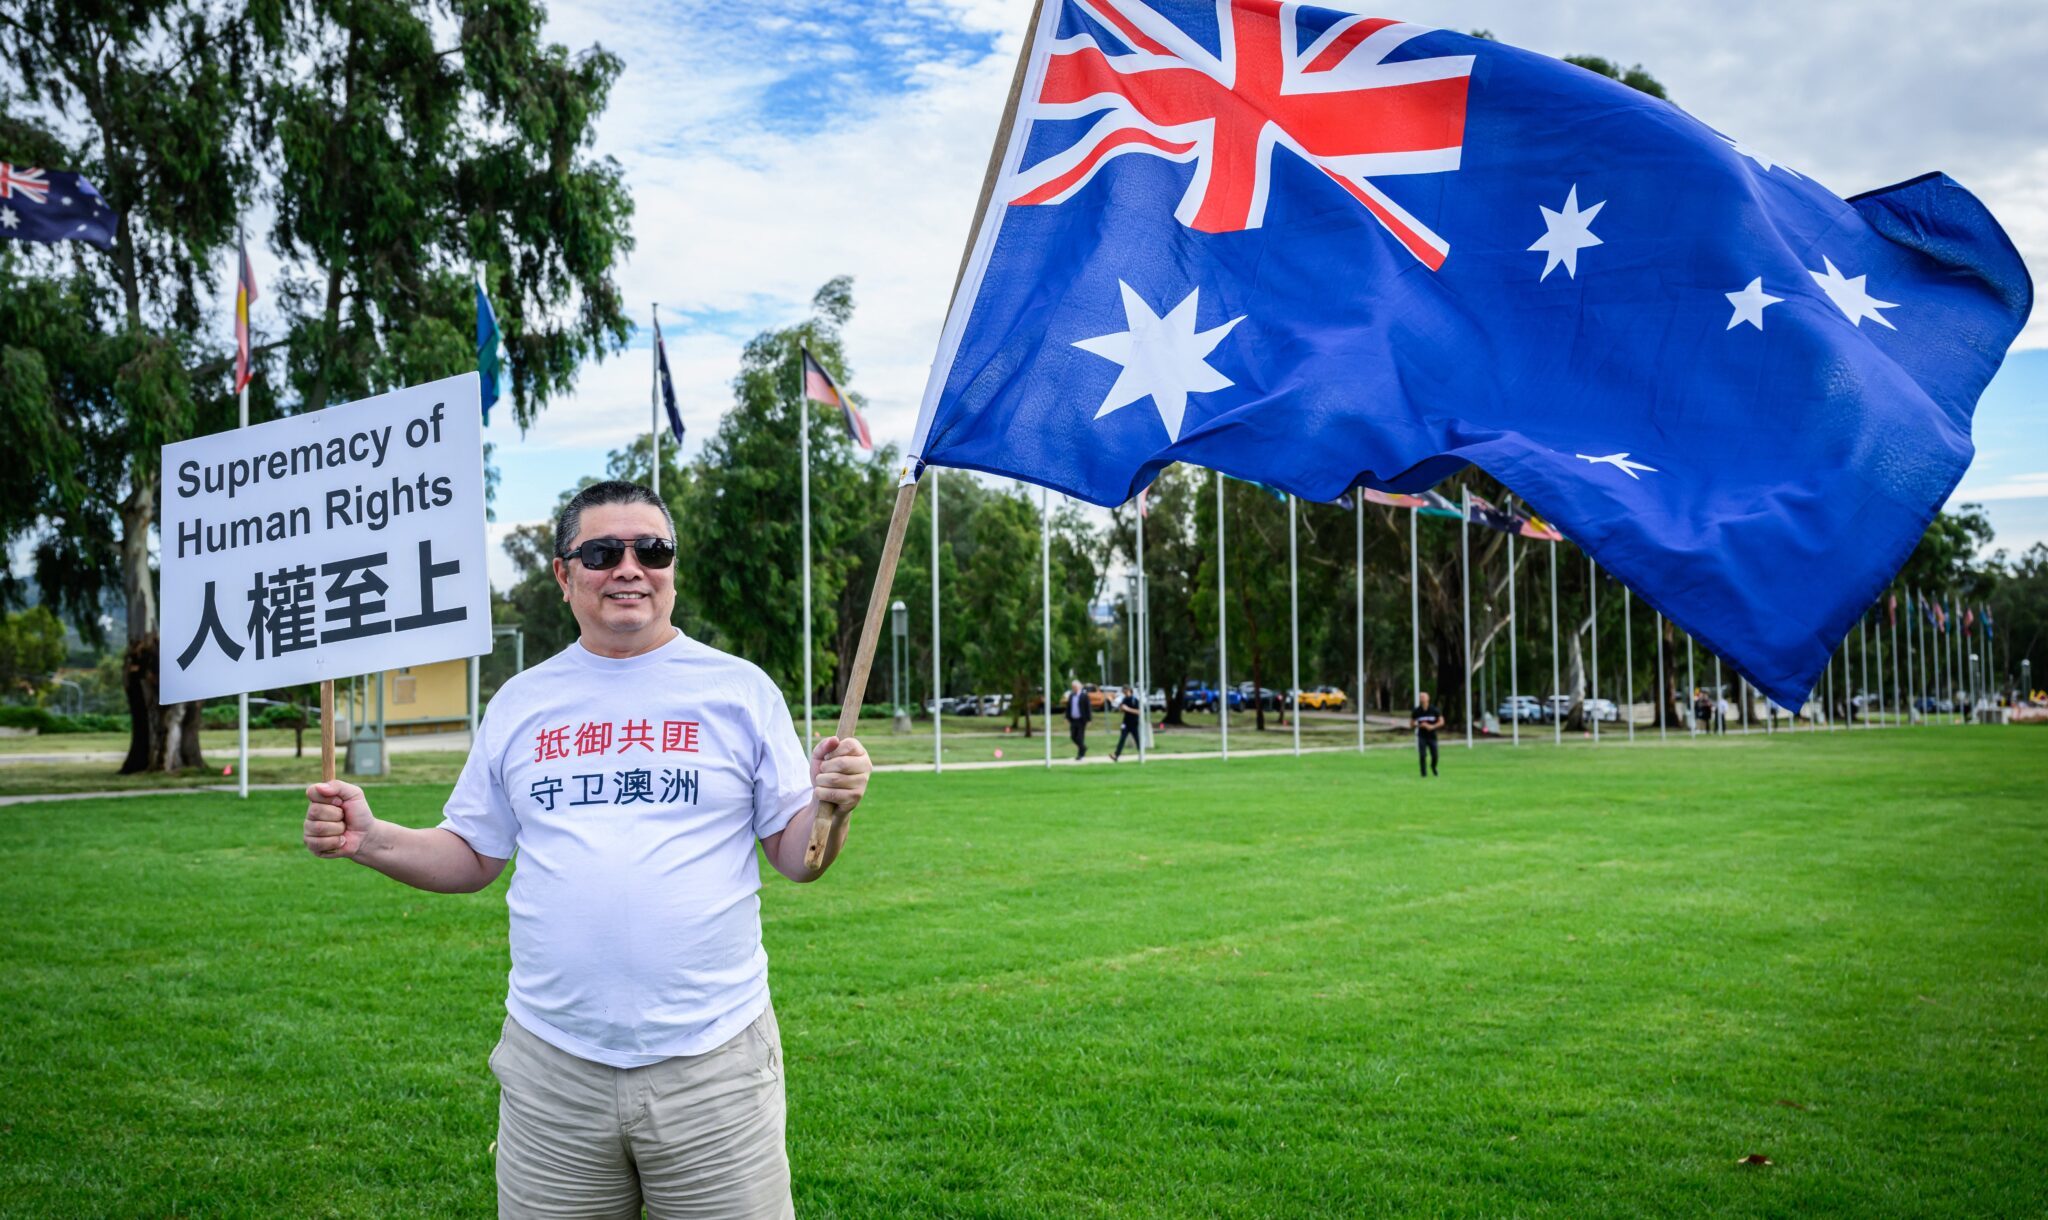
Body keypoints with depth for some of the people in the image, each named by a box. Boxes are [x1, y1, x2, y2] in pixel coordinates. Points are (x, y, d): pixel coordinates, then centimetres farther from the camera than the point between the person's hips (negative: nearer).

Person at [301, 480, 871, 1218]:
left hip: (712, 1063, -2)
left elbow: (796, 858, 2)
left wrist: (828, 806, -19)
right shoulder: (520, 702, 8)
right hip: (553, 1066, 3)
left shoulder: (740, 689, 1)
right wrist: (369, 840, -3)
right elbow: (471, 856, 13)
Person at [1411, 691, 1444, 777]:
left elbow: (1441, 722, 0)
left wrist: (1432, 726, -17)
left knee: (1435, 756, -1)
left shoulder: (1434, 710, -4)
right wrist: (1420, 725, -17)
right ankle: (1424, 773, 1)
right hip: (1422, 737, -1)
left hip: (1432, 736, 1)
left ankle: (1433, 767, 32)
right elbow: (1411, 724, 3)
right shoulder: (1416, 711, -3)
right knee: (1422, 755, -12)